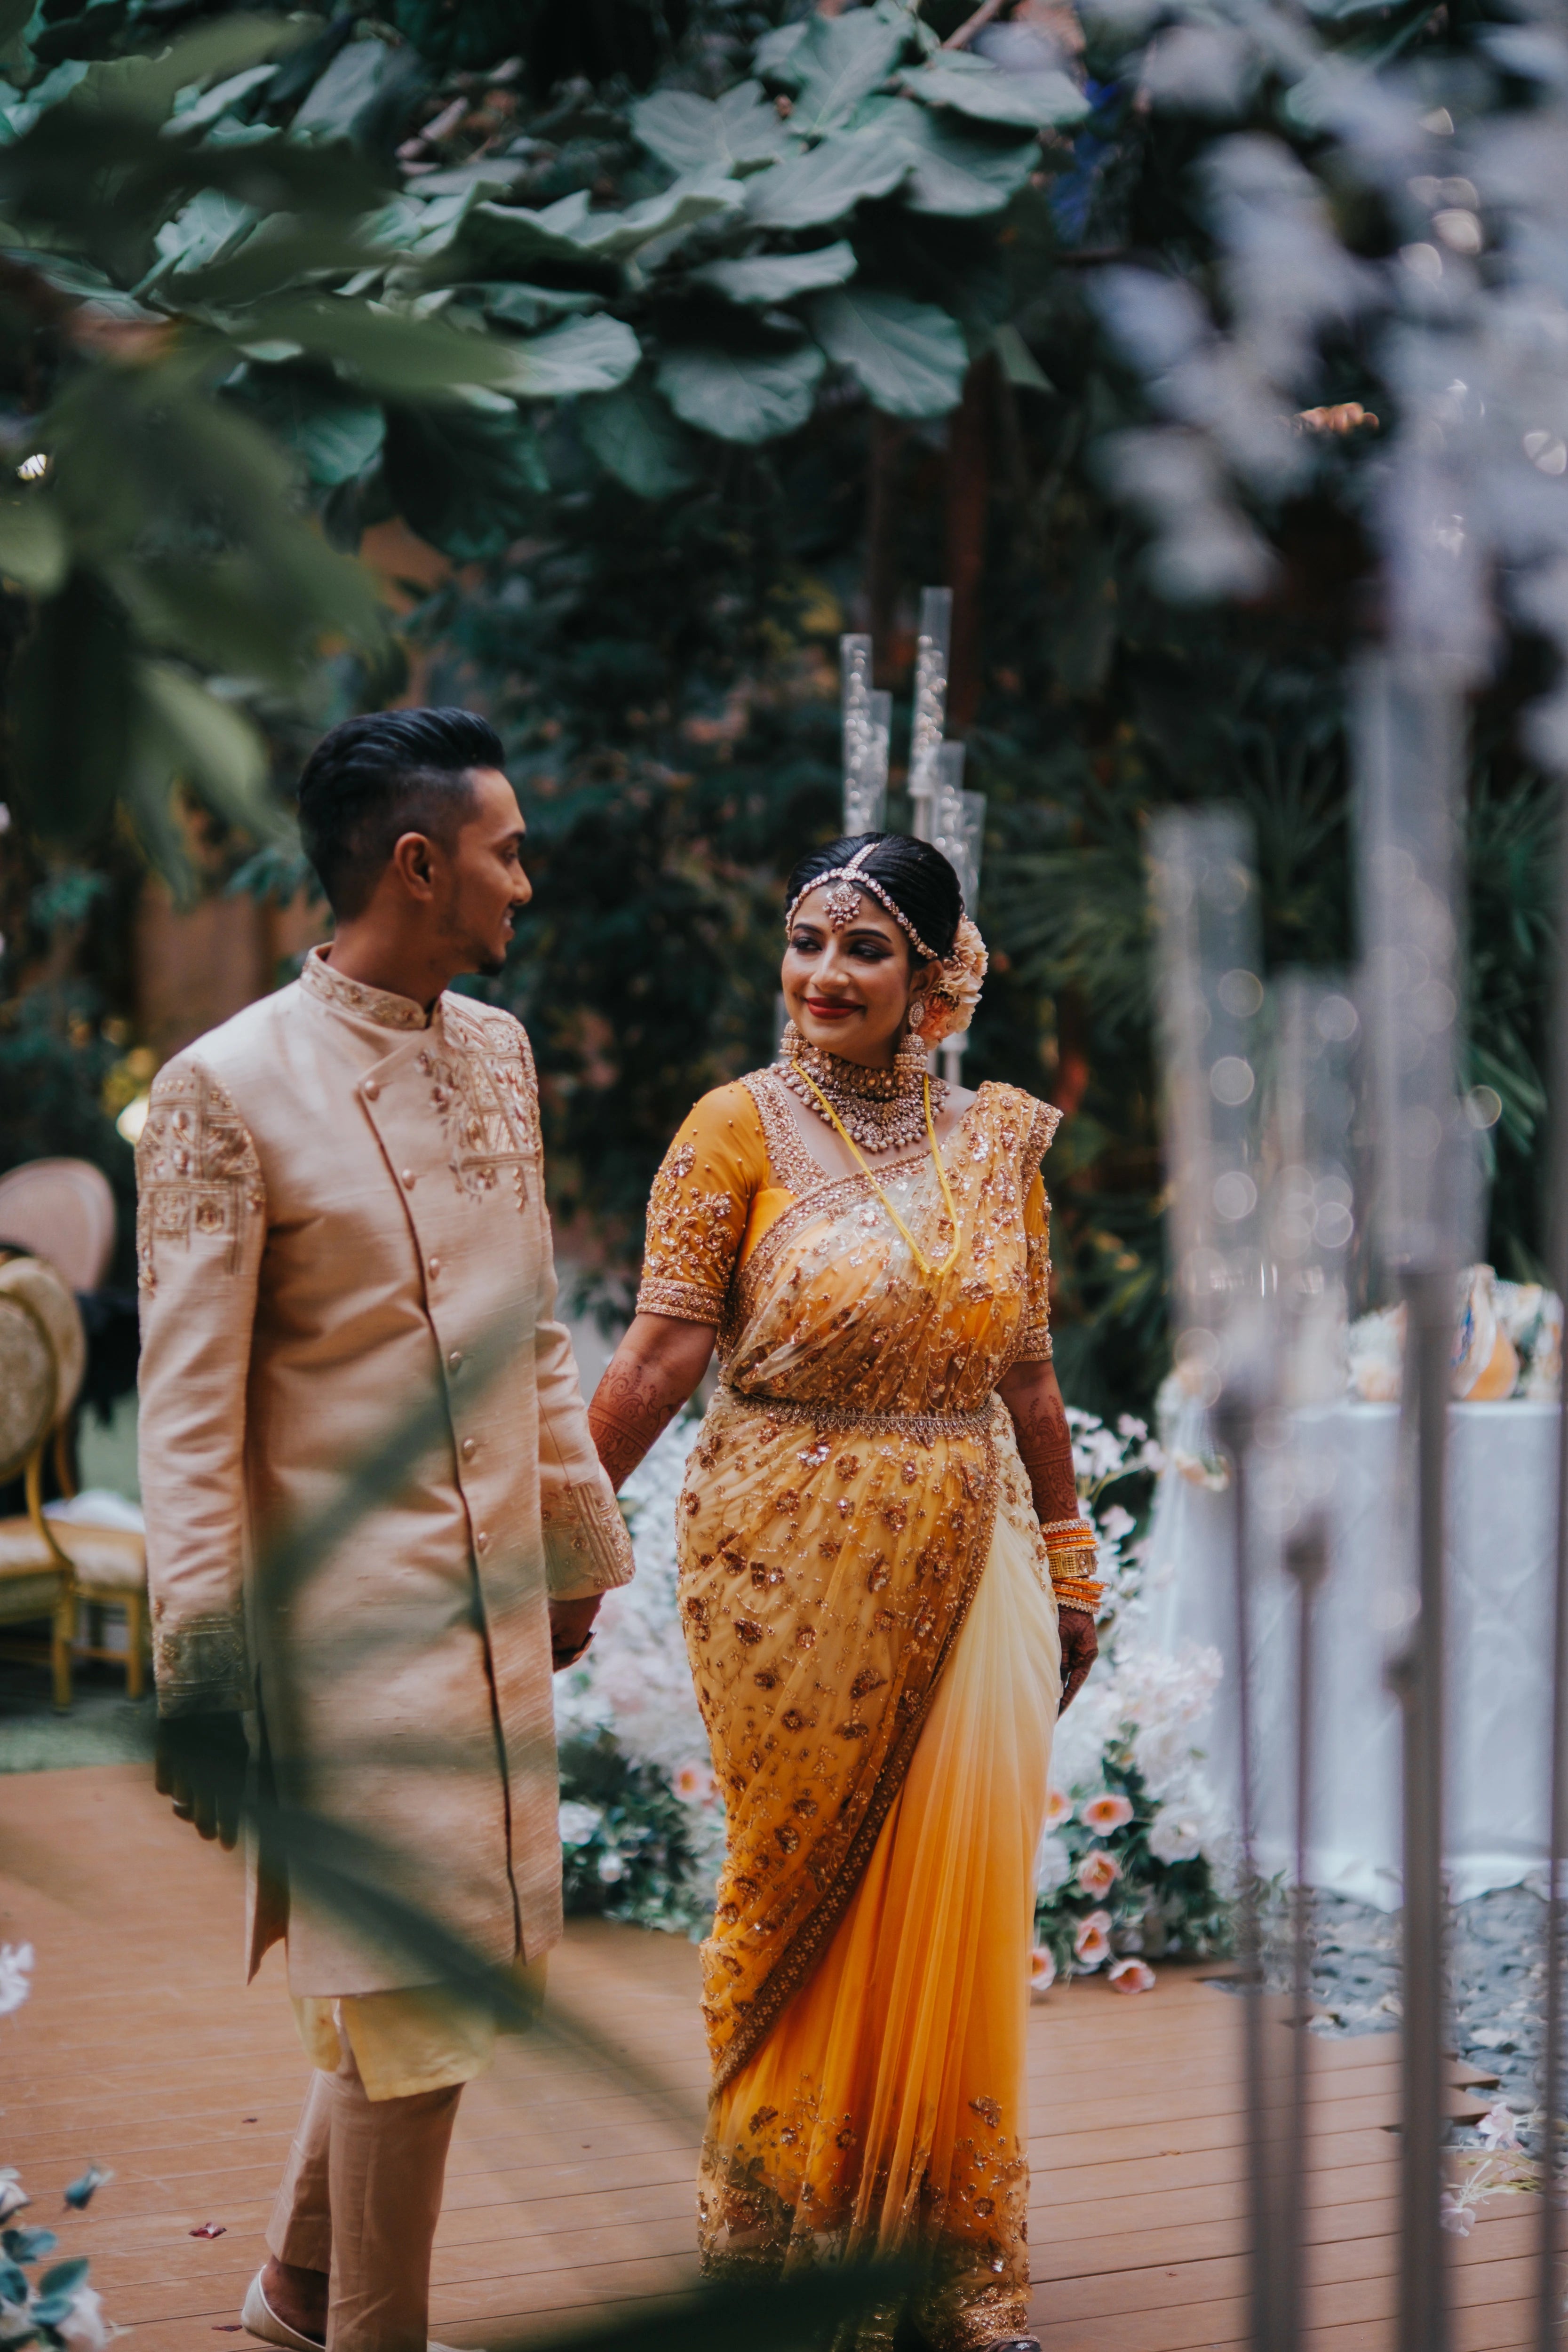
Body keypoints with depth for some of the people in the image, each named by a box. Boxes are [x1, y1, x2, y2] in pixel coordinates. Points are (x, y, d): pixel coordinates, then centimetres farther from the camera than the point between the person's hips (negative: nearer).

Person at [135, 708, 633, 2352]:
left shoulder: (496, 1051, 9)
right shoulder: (227, 1091, -13)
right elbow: (186, 1416, -13)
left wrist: (578, 1540, 20)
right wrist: (202, 1684, -16)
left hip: (496, 1600, 7)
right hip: (350, 1612, -7)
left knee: (436, 1969, 16)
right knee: (413, 2003, -2)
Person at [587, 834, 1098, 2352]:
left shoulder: (995, 1142, 6)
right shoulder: (741, 1127, -4)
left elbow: (1026, 1375, 12)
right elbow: (662, 1353, -8)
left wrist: (1068, 1566, 14)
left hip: (965, 1569, 3)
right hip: (791, 1572, -3)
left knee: (956, 1902, 6)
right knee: (800, 1888, 6)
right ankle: (785, 2230, 22)